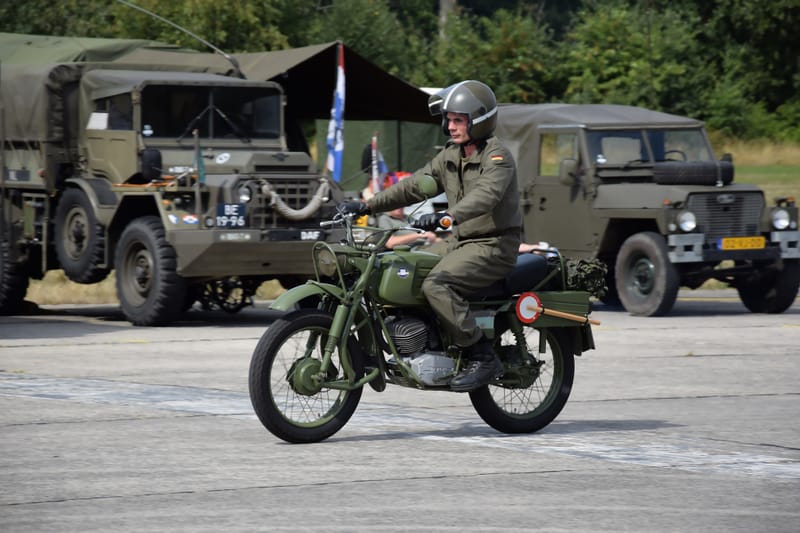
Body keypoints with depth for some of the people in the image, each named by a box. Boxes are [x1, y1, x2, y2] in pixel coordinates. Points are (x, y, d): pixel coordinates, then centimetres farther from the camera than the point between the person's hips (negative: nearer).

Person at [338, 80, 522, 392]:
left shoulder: (498, 157, -14)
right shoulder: (450, 156, 13)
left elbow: (485, 196, -32)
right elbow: (414, 186, 12)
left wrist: (447, 217, -49)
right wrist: (367, 206, 2)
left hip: (494, 245, -9)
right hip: (460, 241, 9)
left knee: (436, 285, -30)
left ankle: (483, 359, -25)